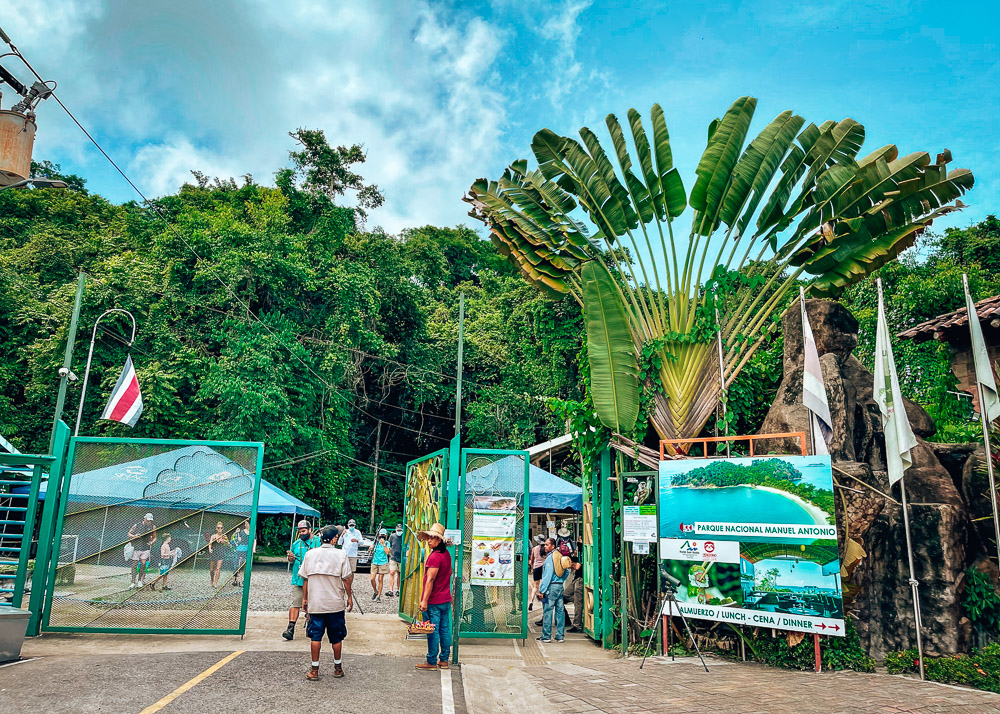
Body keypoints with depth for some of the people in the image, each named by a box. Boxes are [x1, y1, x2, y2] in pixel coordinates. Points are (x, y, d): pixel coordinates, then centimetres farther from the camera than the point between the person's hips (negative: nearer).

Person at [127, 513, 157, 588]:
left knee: (143, 563, -15)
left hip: (146, 548, 0)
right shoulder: (137, 526, -4)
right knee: (134, 565, 2)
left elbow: (154, 538, 11)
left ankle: (140, 580, 3)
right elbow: (129, 534, 6)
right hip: (136, 548, 0)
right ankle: (133, 583, 12)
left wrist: (151, 542, -10)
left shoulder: (152, 527, 0)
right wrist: (134, 536, -15)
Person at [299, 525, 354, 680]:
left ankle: (314, 670, 10)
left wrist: (304, 599, 13)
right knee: (336, 637, 11)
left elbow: (305, 579, 4)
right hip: (336, 603, -1)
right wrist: (349, 597, 5)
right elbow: (346, 579, -6)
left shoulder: (310, 554, 0)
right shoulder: (341, 555, -7)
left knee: (315, 636, 8)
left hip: (315, 603, 1)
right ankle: (338, 667, 22)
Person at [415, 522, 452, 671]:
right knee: (445, 630, 12)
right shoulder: (447, 554, 9)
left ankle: (432, 662, 7)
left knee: (433, 631, 0)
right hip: (446, 599, 9)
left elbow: (430, 580, -20)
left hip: (434, 601, -9)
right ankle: (444, 660, 19)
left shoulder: (435, 556, -19)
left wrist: (424, 600, -19)